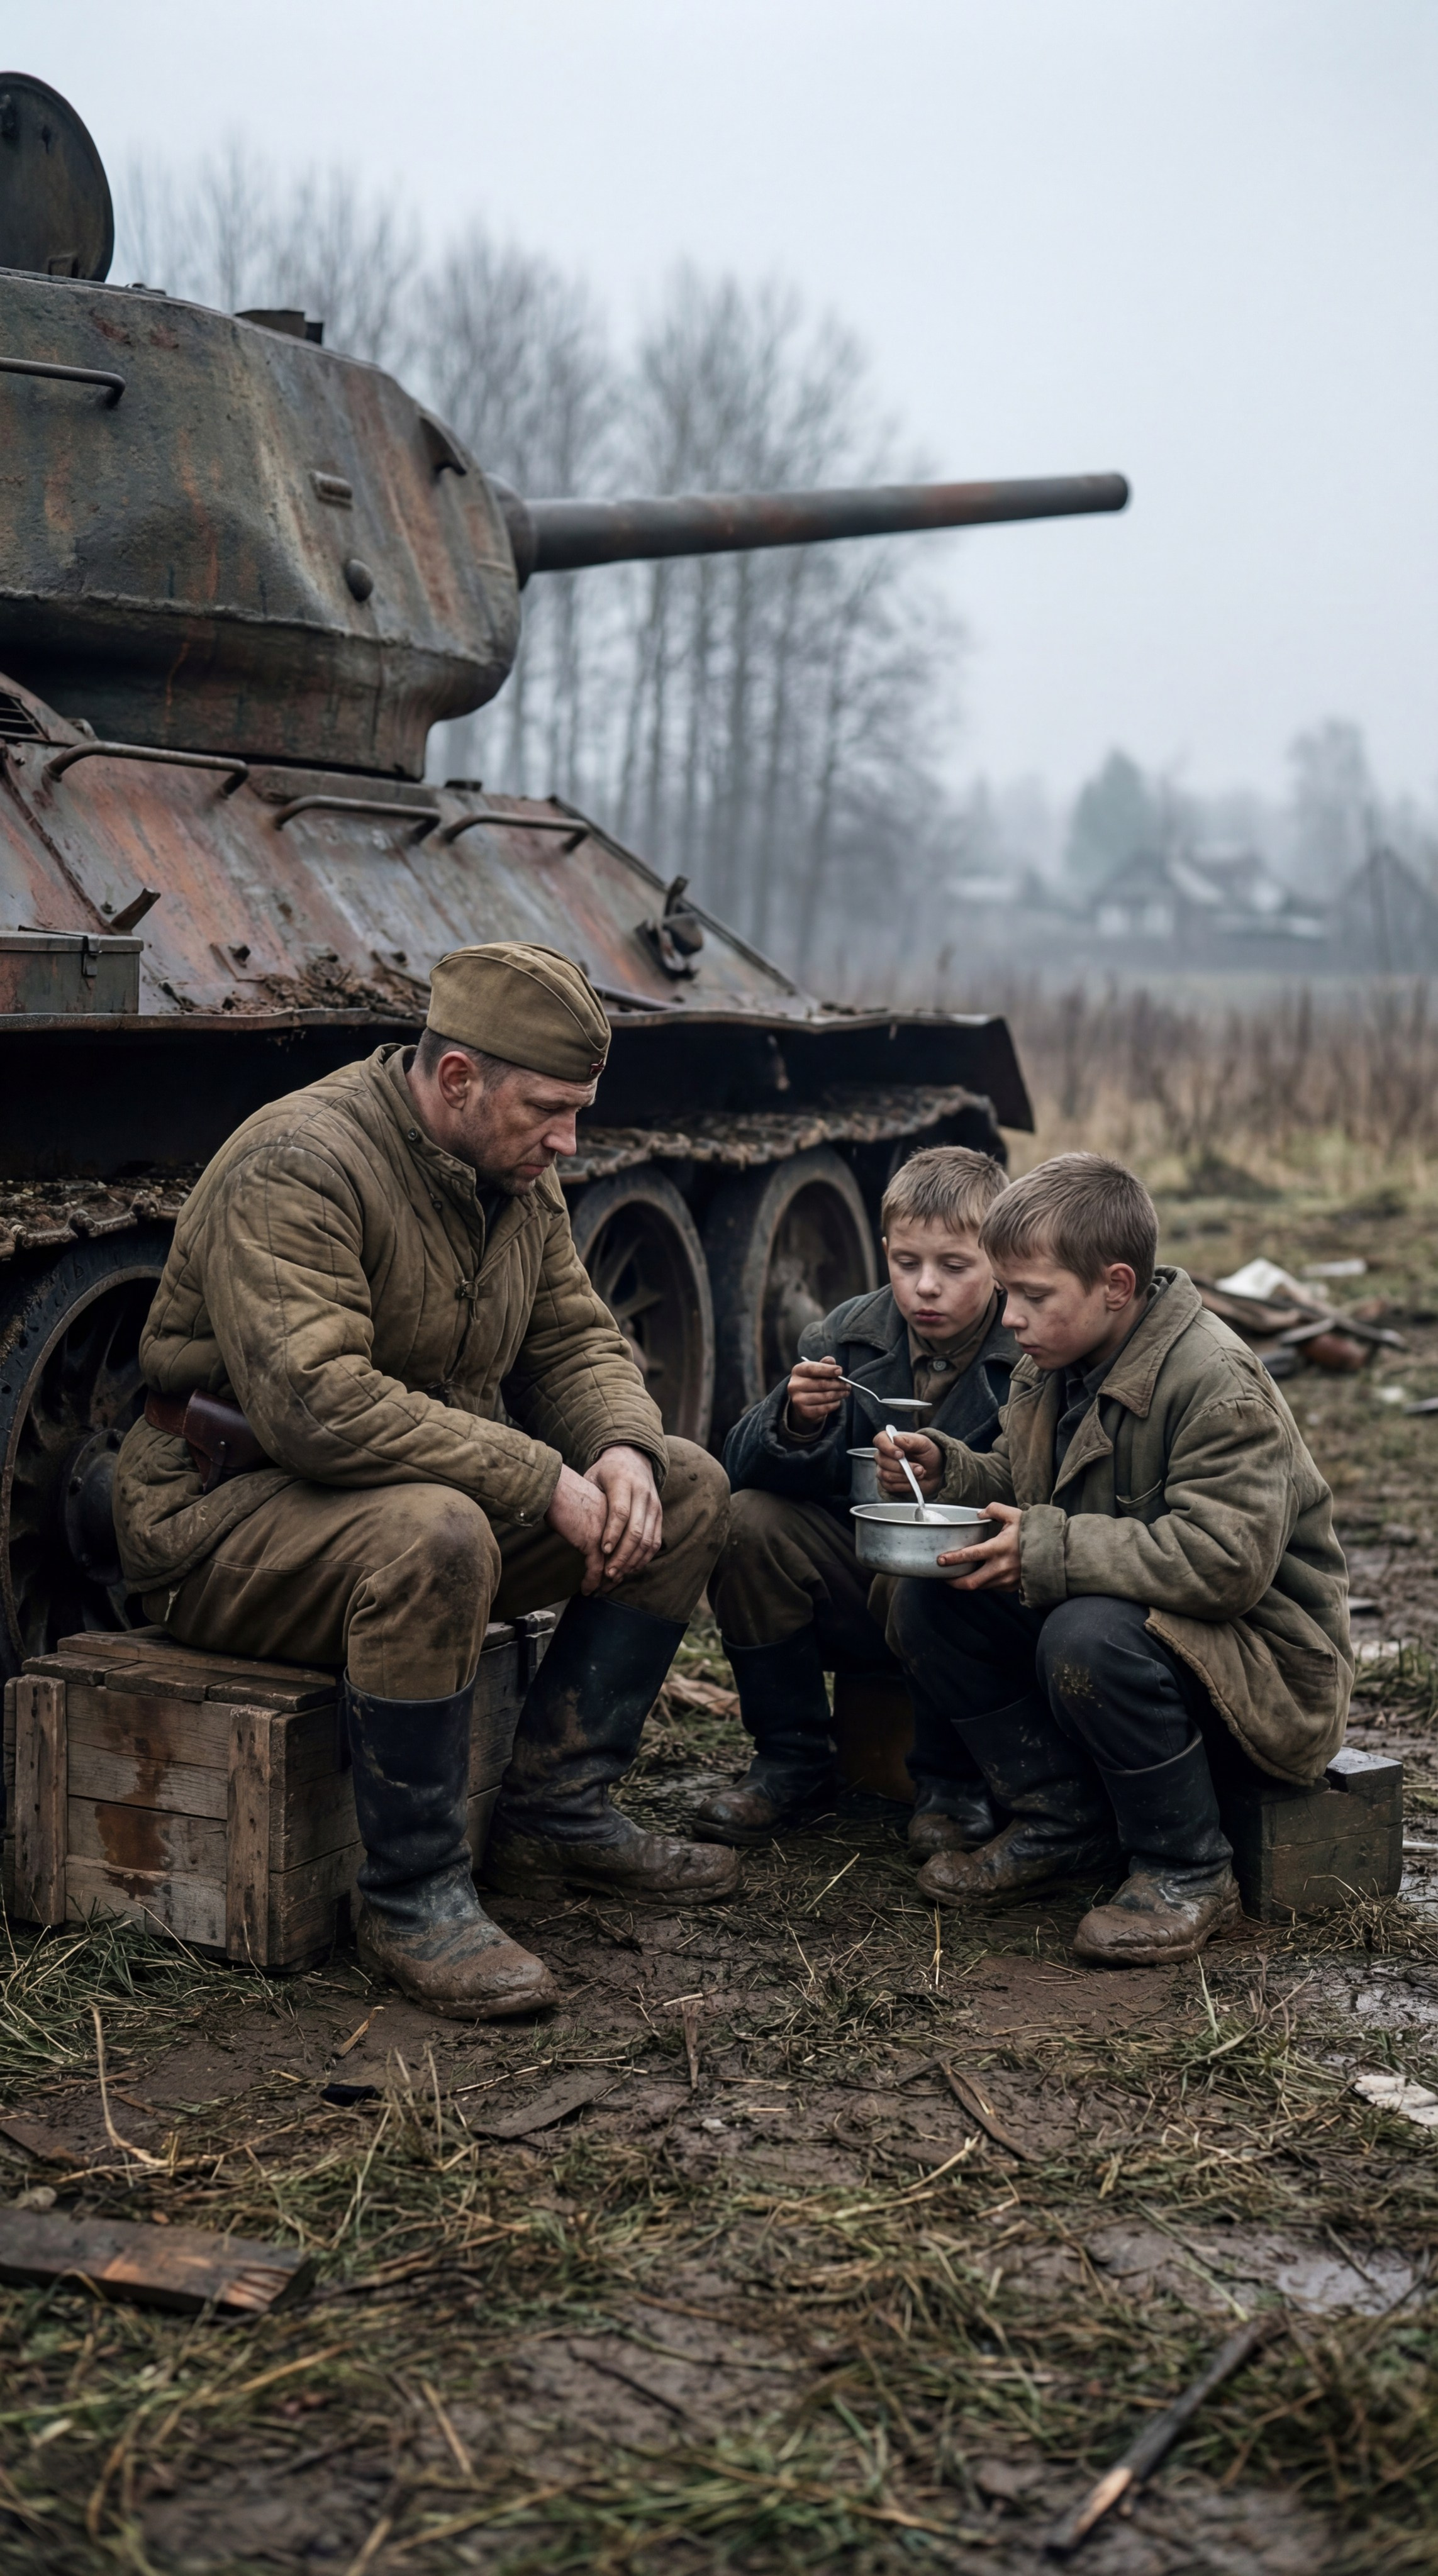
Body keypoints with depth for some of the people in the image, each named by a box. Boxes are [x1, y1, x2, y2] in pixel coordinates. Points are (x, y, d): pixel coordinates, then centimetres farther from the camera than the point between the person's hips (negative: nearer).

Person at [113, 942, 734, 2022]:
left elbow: (576, 1338, 11)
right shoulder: (297, 1167, -24)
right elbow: (313, 1403, -35)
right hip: (230, 1517, -9)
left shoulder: (517, 1174, 5)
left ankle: (556, 1811, 3)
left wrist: (622, 1447, -13)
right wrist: (541, 1483, -32)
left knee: (688, 1488, -1)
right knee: (432, 1533, -40)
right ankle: (412, 1899, -23)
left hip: (450, 1483, 9)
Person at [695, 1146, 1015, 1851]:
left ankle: (954, 1784, -8)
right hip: (856, 1594, 5)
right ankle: (791, 1761, -2)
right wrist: (795, 1424, -25)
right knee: (748, 1522, -18)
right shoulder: (850, 1336, 0)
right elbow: (742, 1464, -4)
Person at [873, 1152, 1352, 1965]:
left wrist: (1048, 1553, -31)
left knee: (1089, 1638, -37)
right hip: (1124, 1610, 9)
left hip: (1260, 1657, -9)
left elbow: (1226, 1560, -33)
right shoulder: (1053, 1367, 4)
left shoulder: (1217, 1383, -24)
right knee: (928, 1603, -6)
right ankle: (1063, 1821, 5)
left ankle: (1188, 1875, -15)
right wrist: (946, 1471, -6)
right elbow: (1018, 1490, 17)